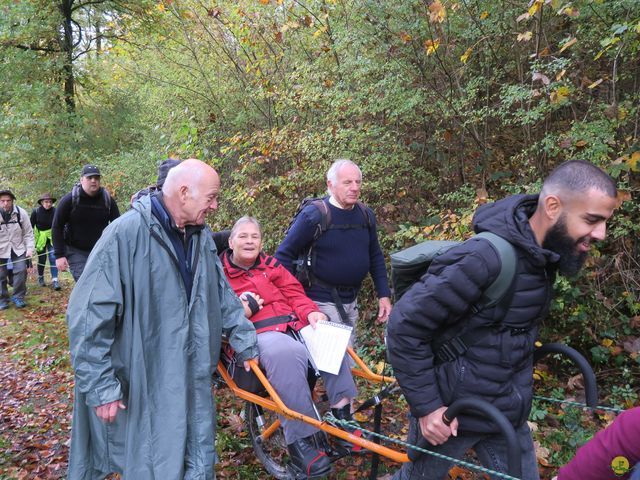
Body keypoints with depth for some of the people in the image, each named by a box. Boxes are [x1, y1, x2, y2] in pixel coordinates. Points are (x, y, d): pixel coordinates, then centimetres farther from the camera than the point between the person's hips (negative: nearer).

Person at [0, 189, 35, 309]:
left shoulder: (21, 213, -12)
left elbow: (28, 233, -3)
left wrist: (29, 248, -11)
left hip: (18, 249, 0)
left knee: (21, 271, -7)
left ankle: (18, 297, 8)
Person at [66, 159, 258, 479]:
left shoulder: (201, 236, 5)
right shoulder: (127, 233, -18)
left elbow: (222, 294, 16)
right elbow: (89, 314, -18)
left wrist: (245, 340, 16)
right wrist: (100, 386, -17)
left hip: (192, 382, 6)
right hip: (140, 387, -6)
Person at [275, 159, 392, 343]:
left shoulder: (366, 215, 4)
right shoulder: (313, 215, -14)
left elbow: (375, 257, 13)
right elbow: (284, 255, -11)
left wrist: (384, 295, 8)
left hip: (351, 302, 7)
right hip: (321, 302, -6)